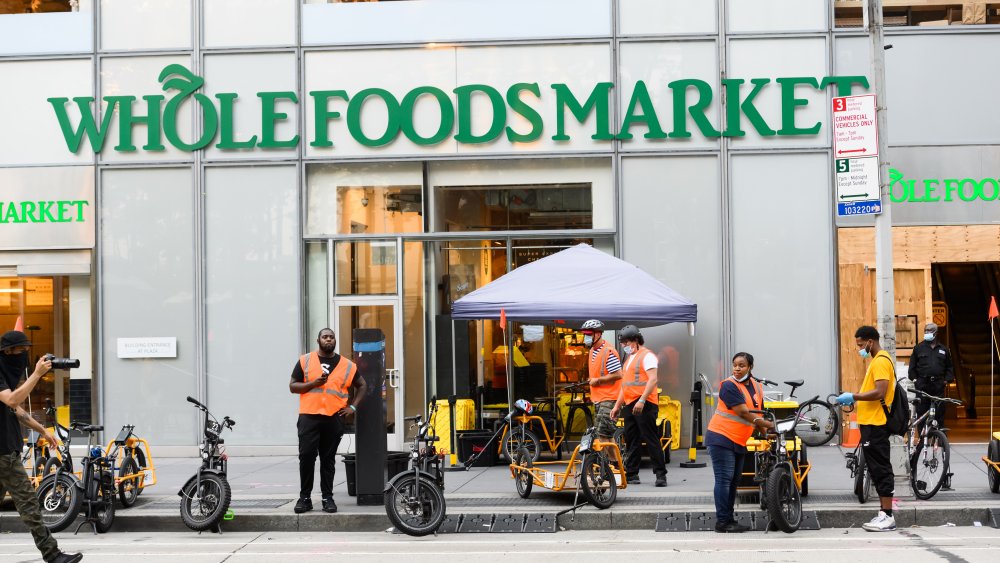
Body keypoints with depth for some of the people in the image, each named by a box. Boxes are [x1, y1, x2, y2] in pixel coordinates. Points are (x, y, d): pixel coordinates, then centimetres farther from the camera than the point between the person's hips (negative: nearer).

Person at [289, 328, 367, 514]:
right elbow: (293, 386, 6)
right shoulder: (305, 361, 7)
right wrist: (313, 383, -10)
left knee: (328, 459, 6)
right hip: (309, 416, -1)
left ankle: (328, 498, 12)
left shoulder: (347, 365, 11)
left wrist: (353, 407, 7)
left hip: (334, 418, 1)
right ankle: (305, 497, 3)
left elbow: (362, 386, 20)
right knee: (306, 456, -7)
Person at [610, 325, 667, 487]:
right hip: (630, 405, 9)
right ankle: (631, 475, 14)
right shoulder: (629, 358, 22)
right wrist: (617, 405, 23)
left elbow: (653, 380, -18)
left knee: (651, 440, -8)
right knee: (631, 441, 10)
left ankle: (660, 474, -6)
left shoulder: (647, 356, -6)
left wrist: (642, 400, -26)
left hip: (644, 405, -9)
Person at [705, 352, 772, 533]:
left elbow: (758, 413, 14)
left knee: (734, 481, 12)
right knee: (724, 479, -9)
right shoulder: (729, 385, -16)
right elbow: (743, 413, -21)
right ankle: (722, 522, -8)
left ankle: (729, 519, 19)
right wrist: (769, 425, -20)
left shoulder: (756, 387, 9)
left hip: (739, 442, 8)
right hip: (721, 438, -8)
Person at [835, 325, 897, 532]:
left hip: (875, 424, -10)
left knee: (880, 469, -7)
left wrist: (854, 396, -17)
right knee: (878, 470, 11)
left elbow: (880, 392, -22)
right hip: (871, 422, 10)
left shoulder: (881, 361, -13)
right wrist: (855, 398, 11)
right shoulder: (877, 360, 19)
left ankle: (887, 516, -5)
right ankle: (884, 514, 15)